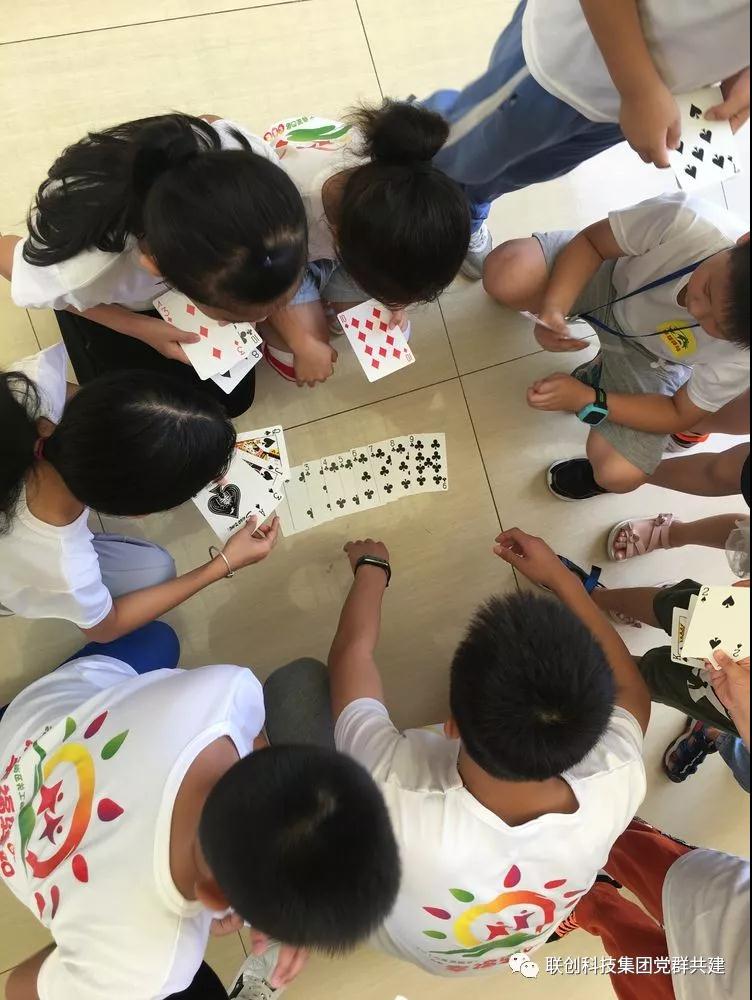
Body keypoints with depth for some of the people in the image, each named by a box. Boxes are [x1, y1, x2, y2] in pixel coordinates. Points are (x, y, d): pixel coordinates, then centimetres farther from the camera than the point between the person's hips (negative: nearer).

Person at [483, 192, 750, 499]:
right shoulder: (686, 220, -38)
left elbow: (680, 415, -16)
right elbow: (591, 241, -20)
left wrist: (587, 400, -28)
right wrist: (553, 308, -37)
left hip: (646, 352, -1)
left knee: (619, 475, -19)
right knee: (505, 274, -26)